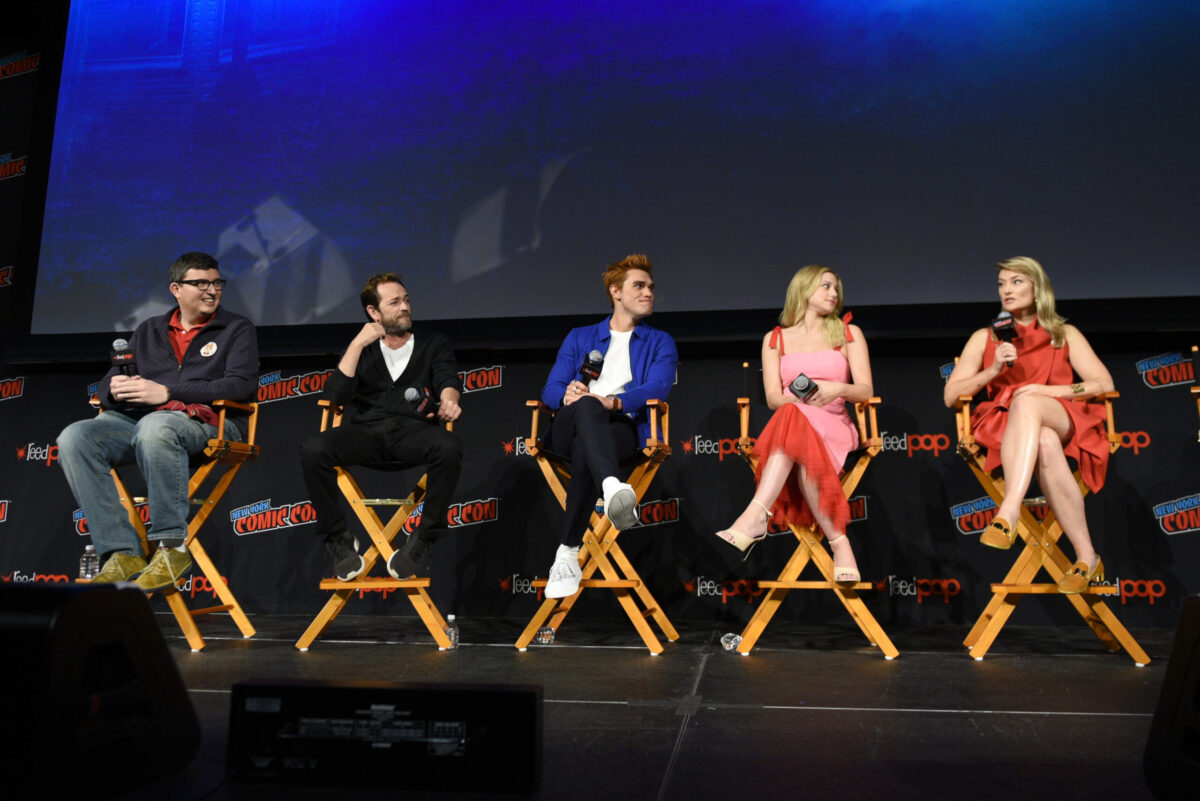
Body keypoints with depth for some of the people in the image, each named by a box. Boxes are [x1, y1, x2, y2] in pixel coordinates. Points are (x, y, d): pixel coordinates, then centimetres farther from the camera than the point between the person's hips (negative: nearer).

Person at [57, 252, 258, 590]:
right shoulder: (149, 331, 26)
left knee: (154, 427, -38)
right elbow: (108, 384, 22)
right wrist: (114, 389, -5)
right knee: (75, 437, -23)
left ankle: (172, 547, -30)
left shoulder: (236, 329, 12)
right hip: (139, 420, 5)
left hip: (205, 422, -5)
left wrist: (167, 392, -13)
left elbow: (241, 385, -6)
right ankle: (123, 552, -23)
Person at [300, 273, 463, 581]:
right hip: (366, 431, 1)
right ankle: (338, 539, -11)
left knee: (449, 447, -35)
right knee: (313, 450, -28)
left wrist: (449, 400, -22)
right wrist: (357, 345, 1)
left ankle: (423, 539, -19)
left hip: (414, 430, -1)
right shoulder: (361, 350, 22)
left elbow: (448, 380, 3)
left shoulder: (434, 344, 21)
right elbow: (335, 396, 7)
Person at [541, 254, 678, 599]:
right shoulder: (579, 338, 27)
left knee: (585, 450, -37)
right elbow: (551, 389, 14)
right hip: (569, 427, 1)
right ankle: (613, 487, -62)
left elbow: (656, 389, 0)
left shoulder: (660, 343, 21)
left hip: (622, 428, -1)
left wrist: (614, 401, -21)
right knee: (586, 406, -37)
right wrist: (568, 394, -13)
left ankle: (568, 554, -34)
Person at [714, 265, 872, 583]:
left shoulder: (849, 333, 16)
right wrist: (801, 398, -17)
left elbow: (866, 390, 6)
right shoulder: (774, 339, 16)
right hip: (789, 423, 1)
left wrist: (837, 389, -16)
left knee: (794, 417, -36)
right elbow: (773, 397, 4)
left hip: (834, 426, -1)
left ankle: (756, 517, -48)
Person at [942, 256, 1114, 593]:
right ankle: (1086, 558, -35)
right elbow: (950, 395, 7)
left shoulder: (1065, 334, 16)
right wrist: (993, 370, -8)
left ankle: (1008, 513, -54)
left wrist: (1048, 391, -10)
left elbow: (1104, 383, 4)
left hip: (1063, 423, -1)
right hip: (1007, 428, 1)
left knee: (1027, 401, -38)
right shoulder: (985, 337, 17)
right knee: (1045, 443, -37)